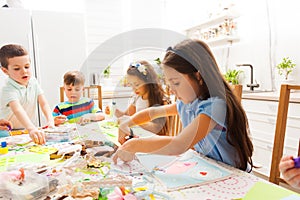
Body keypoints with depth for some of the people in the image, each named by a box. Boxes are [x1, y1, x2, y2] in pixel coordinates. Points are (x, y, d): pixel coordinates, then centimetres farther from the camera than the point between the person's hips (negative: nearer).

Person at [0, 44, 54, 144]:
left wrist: (50, 120, -21)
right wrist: (31, 129, -54)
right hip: (10, 132, -3)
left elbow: (44, 103, -6)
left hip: (29, 128, 4)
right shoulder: (8, 90, -22)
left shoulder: (33, 82, -4)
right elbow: (18, 110, -39)